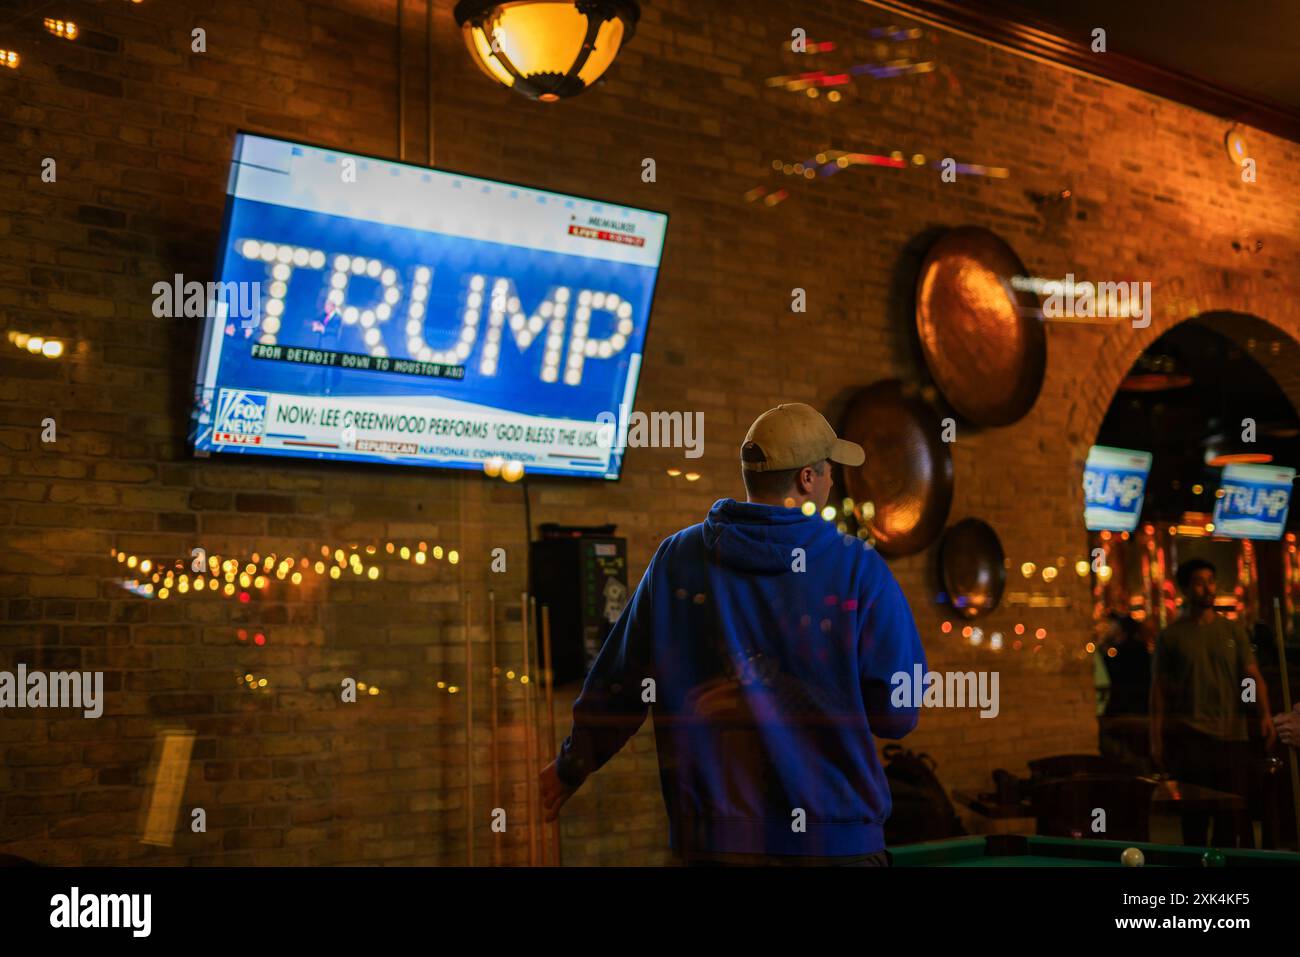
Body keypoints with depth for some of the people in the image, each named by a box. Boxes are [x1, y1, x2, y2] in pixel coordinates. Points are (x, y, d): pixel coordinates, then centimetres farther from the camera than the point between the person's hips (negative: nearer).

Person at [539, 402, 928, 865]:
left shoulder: (676, 560, -1)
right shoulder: (859, 569, -9)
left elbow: (618, 685, 6)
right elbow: (896, 714, -9)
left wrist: (570, 767, 22)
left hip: (714, 834, 2)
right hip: (836, 840, -2)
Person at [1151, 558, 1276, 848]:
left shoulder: (1234, 631, 10)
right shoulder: (1171, 636, 4)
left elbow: (1253, 676, 5)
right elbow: (1159, 689, 4)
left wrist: (1265, 715, -12)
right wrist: (1156, 738, -1)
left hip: (1232, 736, 2)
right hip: (1189, 735, -2)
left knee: (1236, 813, 1)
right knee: (1194, 815, 1)